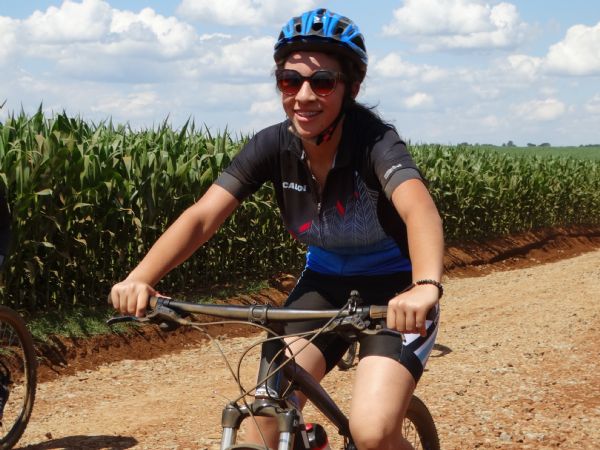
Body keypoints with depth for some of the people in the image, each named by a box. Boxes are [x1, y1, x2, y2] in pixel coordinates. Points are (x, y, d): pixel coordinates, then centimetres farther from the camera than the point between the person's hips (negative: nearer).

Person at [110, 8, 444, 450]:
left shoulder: (374, 140, -26)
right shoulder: (273, 145, -14)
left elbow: (419, 209, -45)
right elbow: (201, 216, -22)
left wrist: (426, 287, -65)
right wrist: (139, 278, -39)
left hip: (394, 288, -4)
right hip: (325, 281, 4)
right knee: (267, 412, -10)